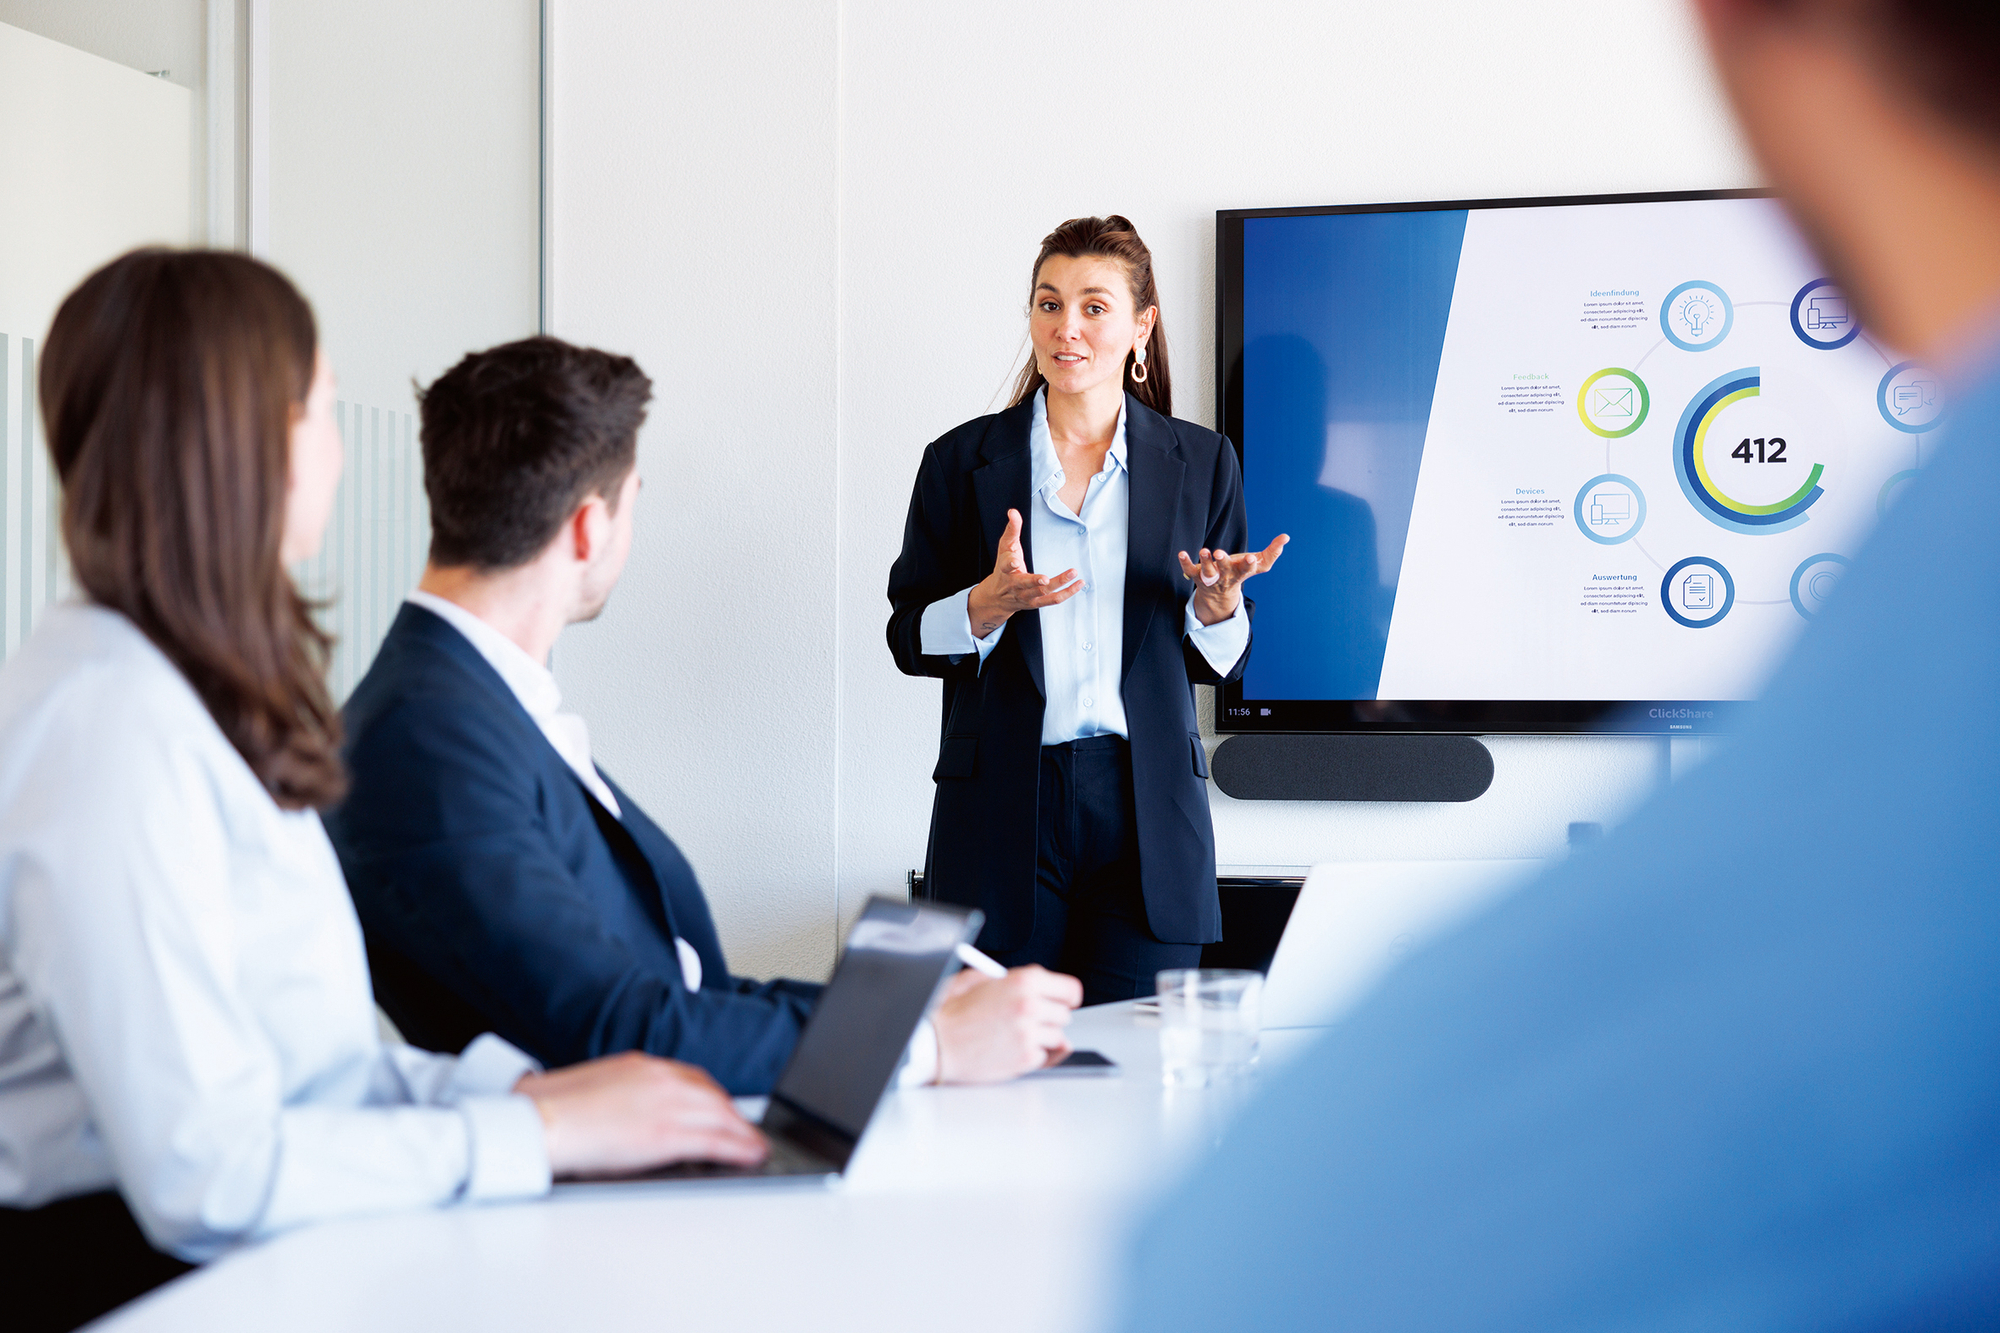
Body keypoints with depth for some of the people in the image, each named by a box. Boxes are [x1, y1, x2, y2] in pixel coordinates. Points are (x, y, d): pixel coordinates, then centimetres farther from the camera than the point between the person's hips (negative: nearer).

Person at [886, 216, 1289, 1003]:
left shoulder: (1201, 463, 7)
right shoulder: (961, 462, 4)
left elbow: (1218, 663, 10)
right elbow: (908, 640, 4)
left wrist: (1218, 599, -11)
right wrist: (992, 604, -14)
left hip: (1147, 809, 1)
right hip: (1003, 805, -1)